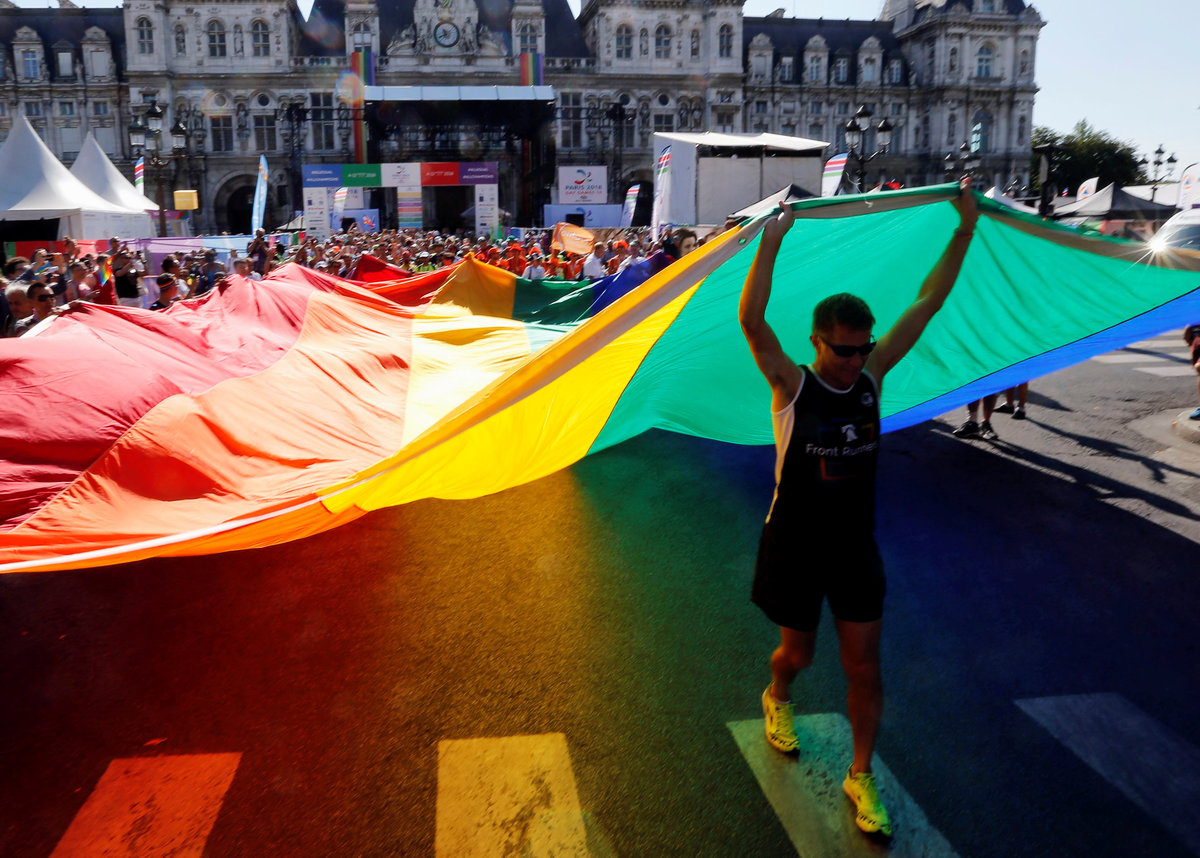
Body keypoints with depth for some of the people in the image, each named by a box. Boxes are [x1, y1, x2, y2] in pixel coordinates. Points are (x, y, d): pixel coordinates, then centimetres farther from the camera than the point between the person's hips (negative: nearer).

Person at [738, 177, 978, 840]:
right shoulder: (792, 387, -16)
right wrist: (770, 247, -41)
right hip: (795, 544, -3)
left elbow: (926, 304, -4)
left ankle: (861, 777, 25)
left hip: (855, 544, 3)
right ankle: (777, 700, 51)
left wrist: (965, 230, -8)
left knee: (864, 667, 7)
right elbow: (751, 323, -32)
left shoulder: (870, 377, -4)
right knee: (797, 653, 16)